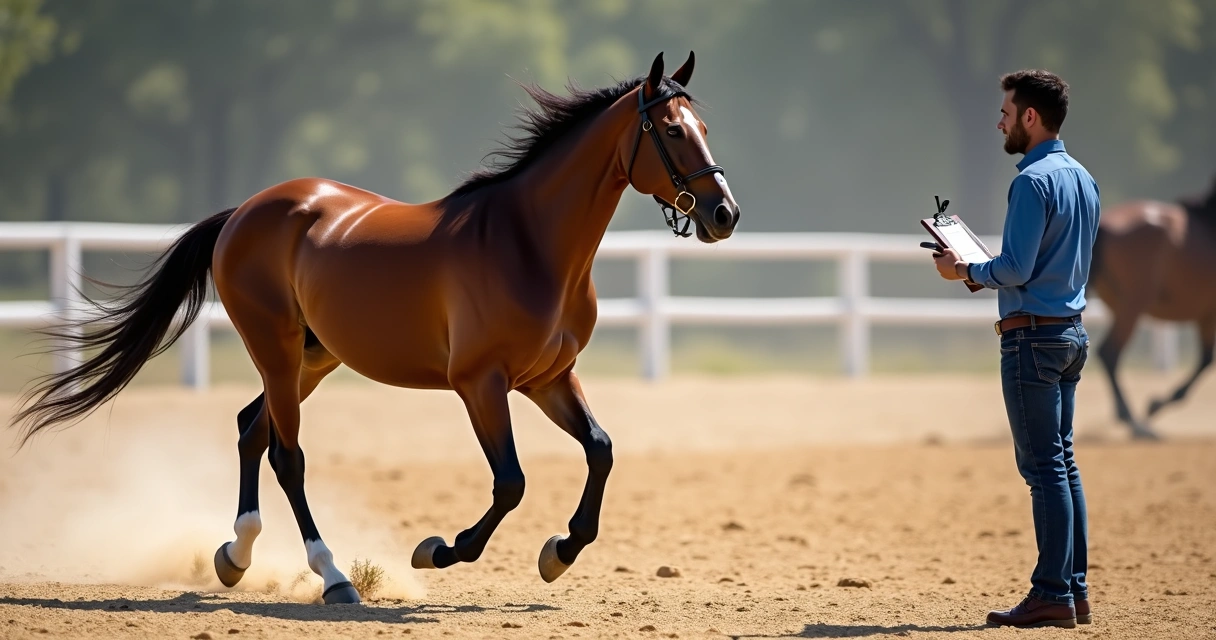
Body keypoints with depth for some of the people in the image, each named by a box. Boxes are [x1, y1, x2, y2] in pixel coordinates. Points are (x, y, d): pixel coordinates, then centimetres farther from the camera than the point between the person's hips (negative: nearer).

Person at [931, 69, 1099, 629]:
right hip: (1072, 329, 9)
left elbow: (1016, 269, -21)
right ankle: (1074, 589, 14)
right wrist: (987, 271, 18)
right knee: (1062, 462, 13)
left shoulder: (1033, 181, -16)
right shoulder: (1082, 179, 13)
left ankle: (1052, 594, -7)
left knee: (1044, 466, -8)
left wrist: (965, 271, -4)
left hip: (1034, 335, -9)